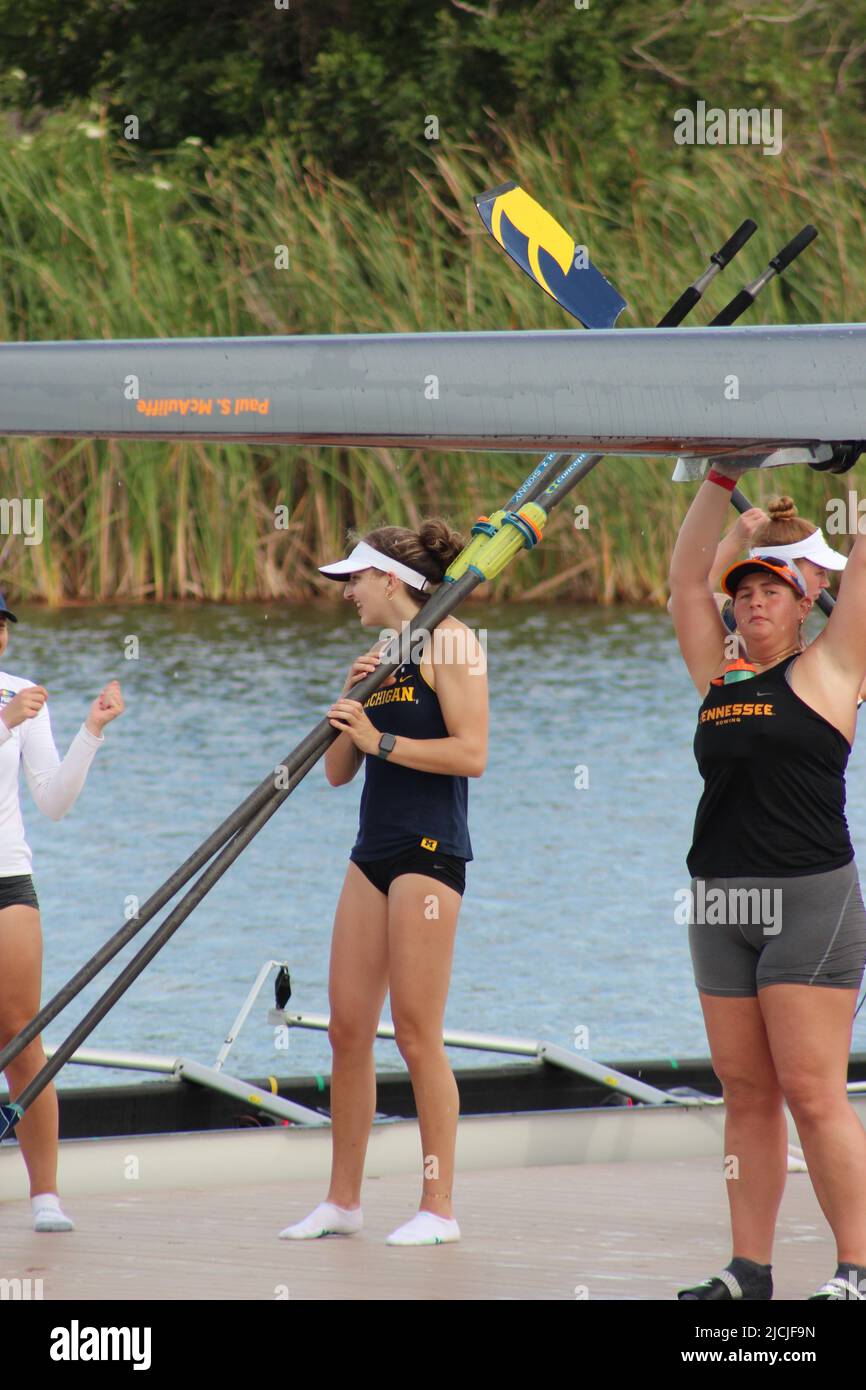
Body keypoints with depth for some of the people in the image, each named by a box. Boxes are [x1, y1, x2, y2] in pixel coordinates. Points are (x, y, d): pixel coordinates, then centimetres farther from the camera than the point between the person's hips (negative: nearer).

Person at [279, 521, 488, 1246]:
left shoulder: (448, 642, -8)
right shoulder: (379, 655, 16)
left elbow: (472, 753, -17)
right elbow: (338, 772, 15)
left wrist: (381, 740, -18)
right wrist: (350, 702, 0)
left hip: (429, 851, -8)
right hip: (374, 851, 8)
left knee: (418, 1033, -8)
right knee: (347, 1029, 7)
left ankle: (439, 1207, -3)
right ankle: (343, 1200, 13)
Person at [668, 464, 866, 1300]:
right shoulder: (720, 681, 16)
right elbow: (686, 579, 19)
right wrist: (720, 482, 16)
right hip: (722, 907, 6)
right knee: (746, 1096, 7)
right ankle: (749, 1270, 9)